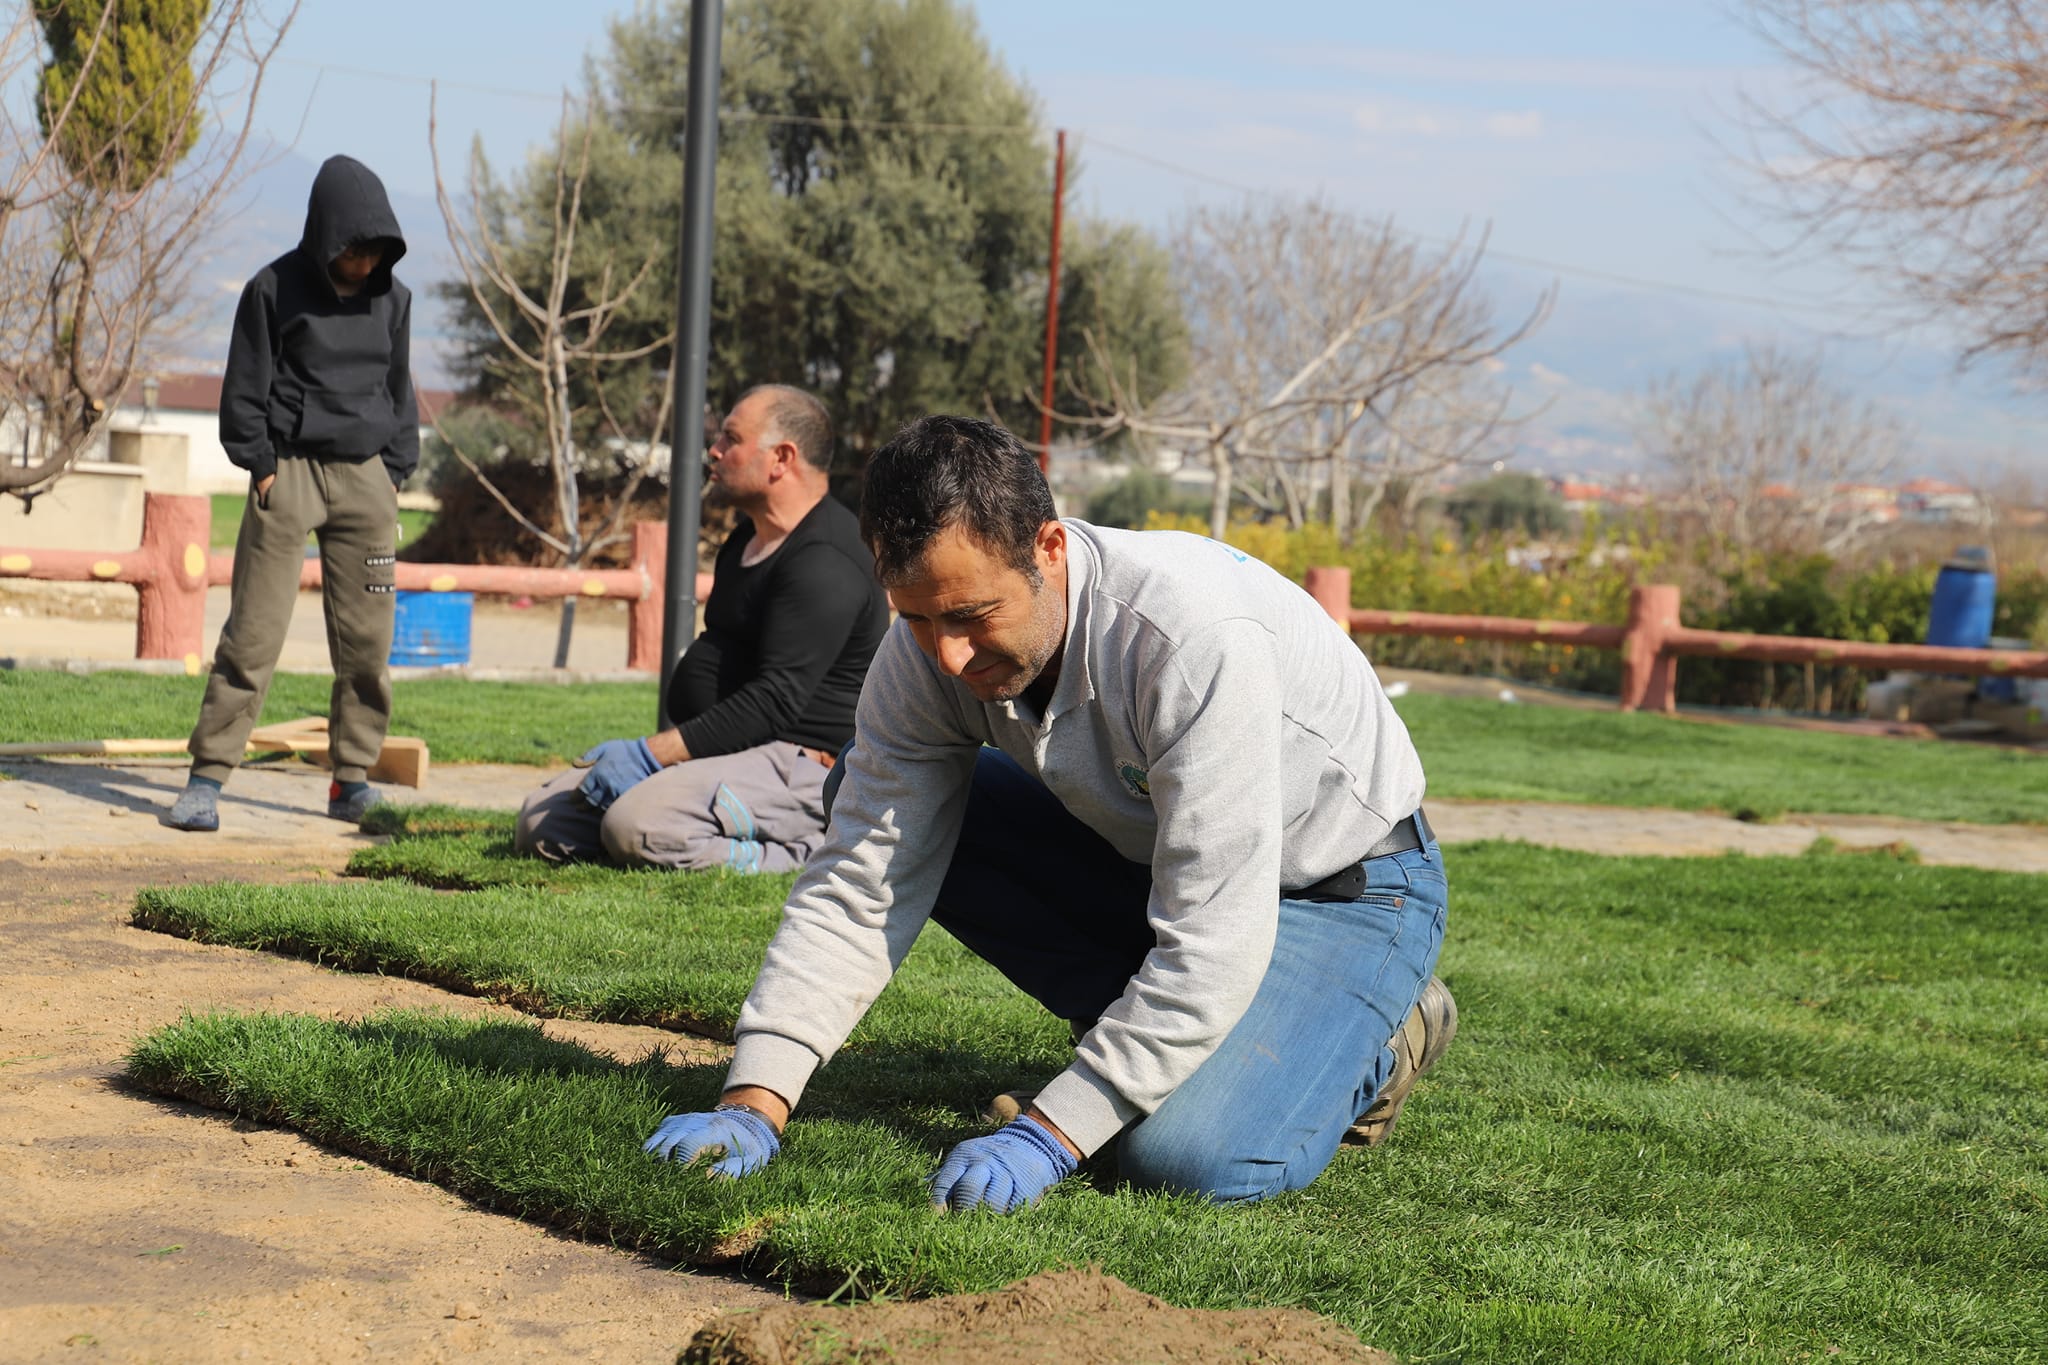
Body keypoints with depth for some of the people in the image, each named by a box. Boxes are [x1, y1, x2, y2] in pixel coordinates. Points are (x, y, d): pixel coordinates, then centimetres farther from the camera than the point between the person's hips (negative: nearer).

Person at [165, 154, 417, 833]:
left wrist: (395, 470, 10)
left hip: (366, 477, 4)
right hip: (290, 472, -4)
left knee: (367, 640, 3)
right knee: (253, 633, -7)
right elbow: (244, 390, 0)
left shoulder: (392, 298, 9)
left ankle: (353, 779, 13)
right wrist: (262, 465, -7)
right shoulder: (275, 289, -3)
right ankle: (207, 776, -3)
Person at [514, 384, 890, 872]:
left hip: (797, 765, -10)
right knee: (540, 824, 1)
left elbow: (776, 700, -24)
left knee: (638, 828, -34)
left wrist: (653, 754, -24)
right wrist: (646, 753, 11)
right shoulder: (746, 542, 18)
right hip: (723, 753, 10)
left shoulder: (825, 564, -17)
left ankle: (799, 851, -14)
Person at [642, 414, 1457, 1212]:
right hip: (1146, 856, 7)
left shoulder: (1197, 638, -37)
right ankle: (1134, 1037, 1)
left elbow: (1212, 942, -36)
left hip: (1346, 891, -7)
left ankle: (1366, 1041, 3)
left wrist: (1045, 1139, -39)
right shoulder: (927, 649, -17)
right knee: (870, 796, -10)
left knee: (1186, 1158, -30)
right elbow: (856, 886, -14)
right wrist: (754, 1107, -26)